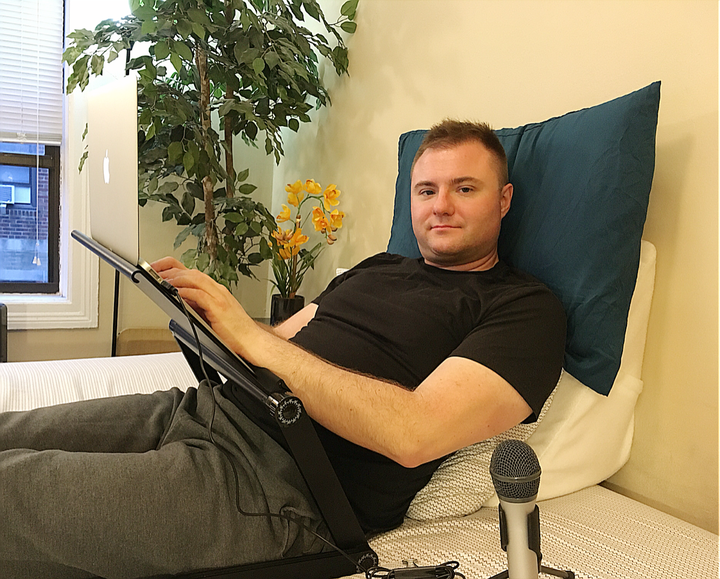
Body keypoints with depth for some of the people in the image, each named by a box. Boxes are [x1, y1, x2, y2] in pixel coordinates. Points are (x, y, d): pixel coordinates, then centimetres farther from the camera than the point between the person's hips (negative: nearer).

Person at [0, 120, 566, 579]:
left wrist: (250, 336, -18)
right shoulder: (375, 268, 21)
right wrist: (196, 309, -1)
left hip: (281, 480, -7)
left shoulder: (527, 308, -2)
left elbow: (413, 432, -18)